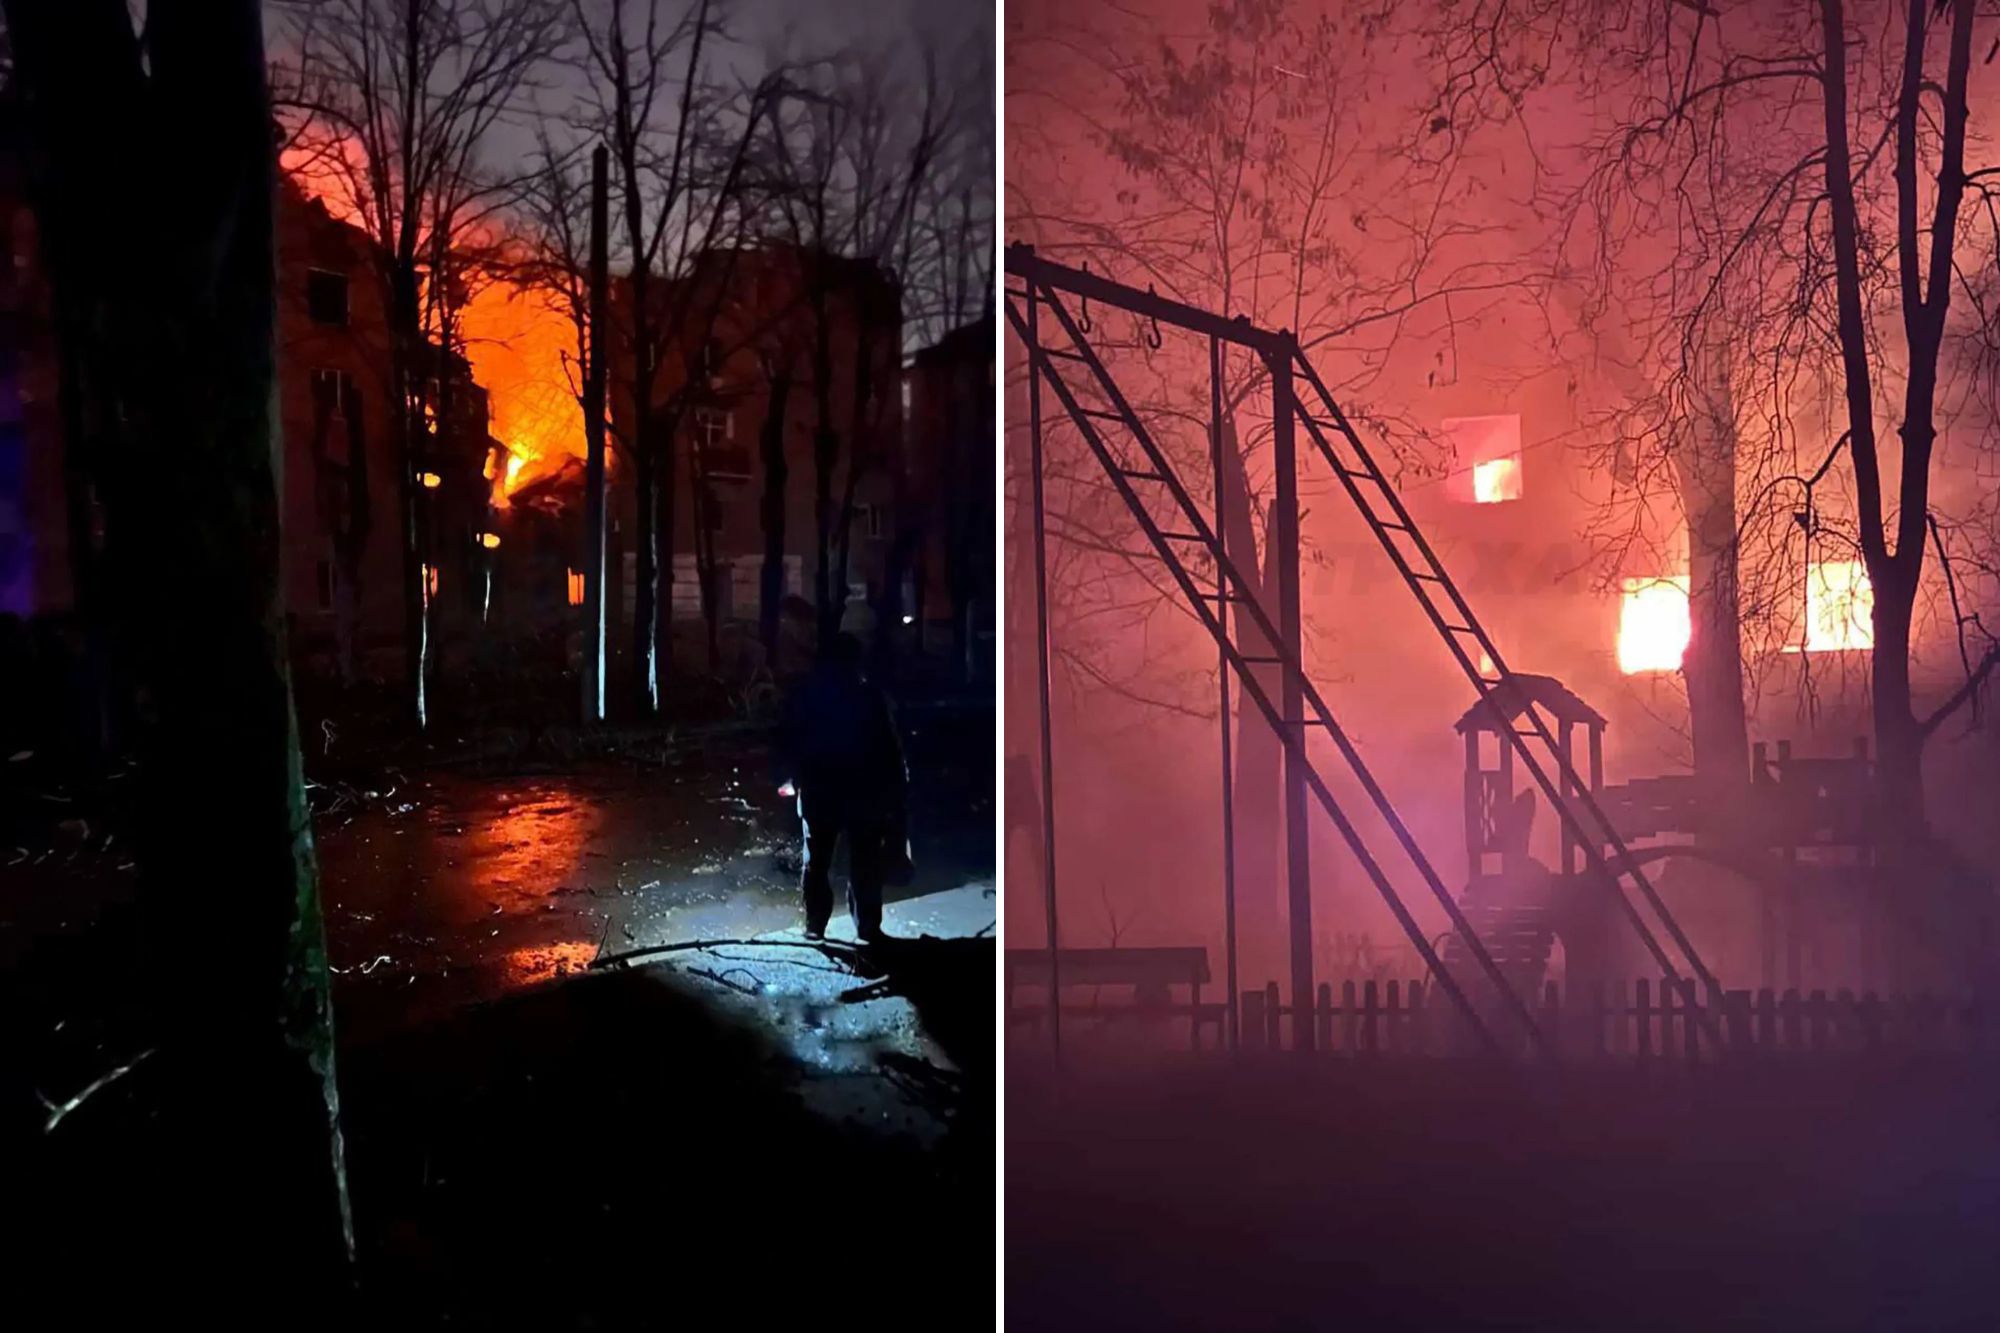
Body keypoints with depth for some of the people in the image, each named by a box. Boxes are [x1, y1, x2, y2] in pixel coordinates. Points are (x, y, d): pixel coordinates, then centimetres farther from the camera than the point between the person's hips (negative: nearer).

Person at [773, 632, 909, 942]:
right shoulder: (870, 696, -5)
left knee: (817, 861, 11)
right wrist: (897, 786, 2)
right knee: (865, 863, 7)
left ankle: (815, 926, 9)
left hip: (818, 791, 2)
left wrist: (788, 778, 16)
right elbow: (889, 747, -5)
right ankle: (868, 926, 6)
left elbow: (786, 742, 3)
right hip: (863, 792, -1)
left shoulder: (804, 695, 0)